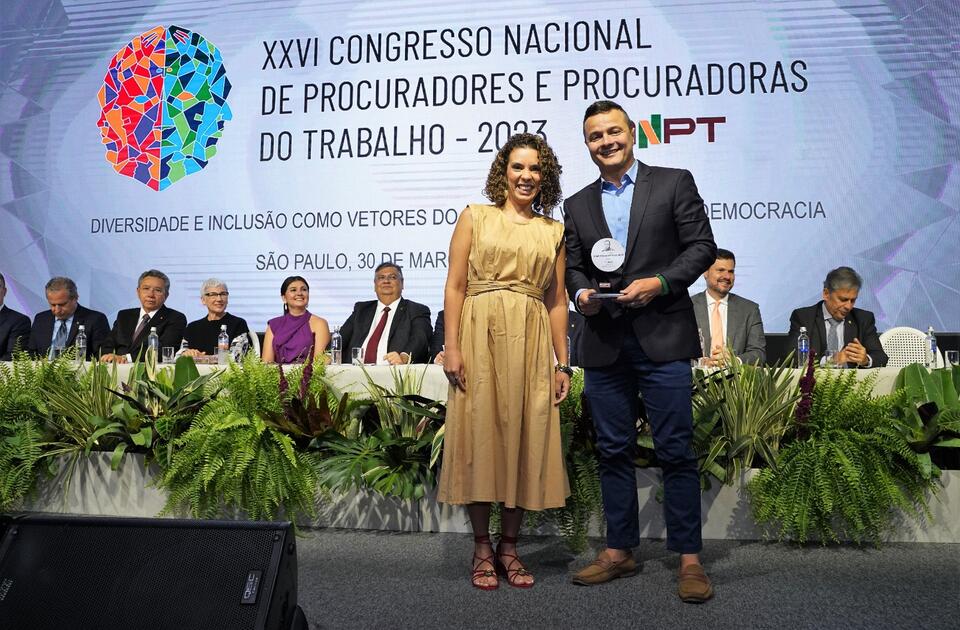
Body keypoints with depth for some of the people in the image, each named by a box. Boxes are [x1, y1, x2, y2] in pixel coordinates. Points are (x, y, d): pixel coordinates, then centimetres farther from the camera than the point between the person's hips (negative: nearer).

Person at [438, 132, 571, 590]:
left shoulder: (553, 231, 13)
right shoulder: (475, 217, 7)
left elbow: (557, 300, 11)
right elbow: (455, 285, 0)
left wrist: (562, 363, 6)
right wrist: (451, 347, -10)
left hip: (531, 342, 2)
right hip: (480, 337, -2)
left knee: (525, 440, 5)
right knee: (479, 436, 2)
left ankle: (509, 547, 20)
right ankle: (482, 549, 17)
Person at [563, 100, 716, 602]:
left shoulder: (674, 183, 5)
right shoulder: (577, 205, 16)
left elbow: (702, 247, 0)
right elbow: (573, 267, 14)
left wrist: (659, 282, -14)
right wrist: (581, 292, -8)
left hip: (662, 338, -3)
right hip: (604, 343, 4)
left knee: (676, 450, 0)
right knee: (613, 450, 9)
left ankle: (689, 558, 11)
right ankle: (619, 550, 21)